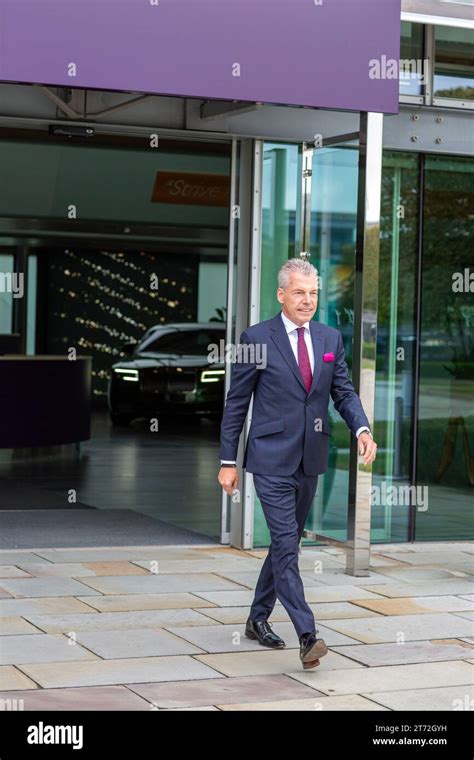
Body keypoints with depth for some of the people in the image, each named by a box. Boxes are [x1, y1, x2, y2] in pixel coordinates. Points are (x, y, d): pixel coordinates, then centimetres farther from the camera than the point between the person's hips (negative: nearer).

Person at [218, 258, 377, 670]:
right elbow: (236, 402, -2)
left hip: (310, 460, 6)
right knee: (286, 544, -13)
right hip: (272, 460, -6)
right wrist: (228, 461, -3)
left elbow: (344, 392, 9)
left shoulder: (330, 338, 8)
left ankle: (258, 619, 31)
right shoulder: (257, 338, -6)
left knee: (287, 543, 15)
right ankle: (307, 635, -16)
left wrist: (362, 429, -12)